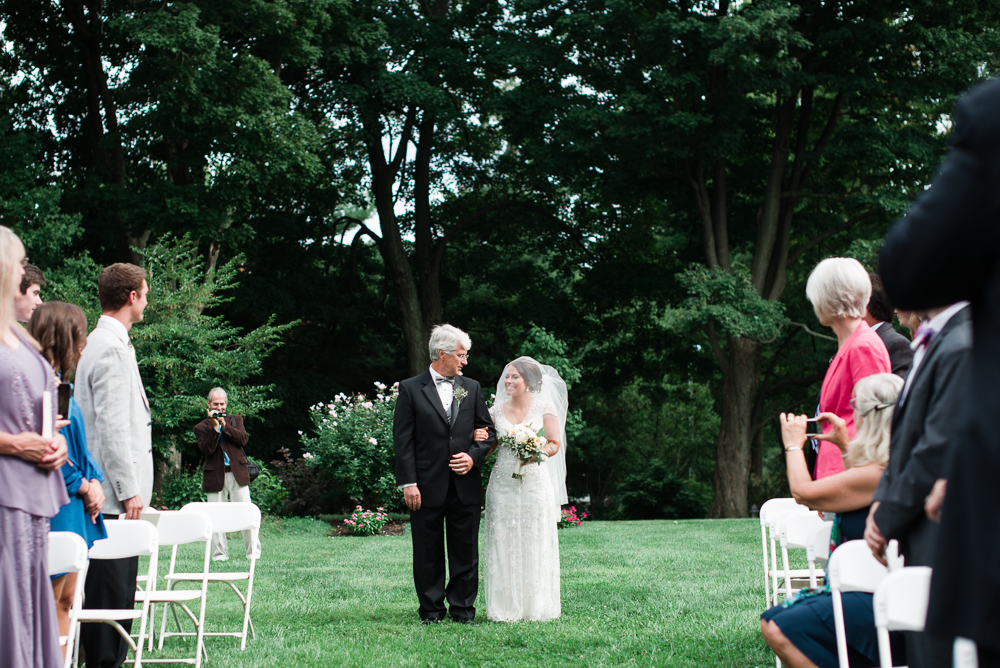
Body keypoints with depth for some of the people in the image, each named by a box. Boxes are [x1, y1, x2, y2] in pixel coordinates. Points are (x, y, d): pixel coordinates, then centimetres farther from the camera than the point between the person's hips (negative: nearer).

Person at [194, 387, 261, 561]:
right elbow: (207, 449, -9)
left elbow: (243, 439, -3)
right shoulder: (201, 427, 7)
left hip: (238, 474, 1)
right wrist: (214, 427, -14)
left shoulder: (235, 420, 14)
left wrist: (224, 425, -10)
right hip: (215, 477, -1)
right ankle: (220, 553, 9)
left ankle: (253, 552, 4)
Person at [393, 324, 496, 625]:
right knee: (428, 553, 6)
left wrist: (474, 456, -5)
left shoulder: (471, 388, 10)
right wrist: (408, 483, -10)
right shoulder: (411, 389, -1)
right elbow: (403, 440, -4)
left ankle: (463, 609, 16)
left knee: (466, 551, 6)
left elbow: (488, 430, 14)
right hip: (427, 486, -3)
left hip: (466, 485, 3)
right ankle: (431, 610, 17)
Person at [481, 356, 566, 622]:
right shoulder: (497, 409, 10)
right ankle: (506, 608, 6)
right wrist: (481, 440, -11)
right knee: (503, 544, 0)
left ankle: (536, 607, 8)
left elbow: (555, 444, 0)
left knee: (535, 545, 0)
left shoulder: (545, 407, 3)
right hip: (503, 483, 2)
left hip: (534, 483, -2)